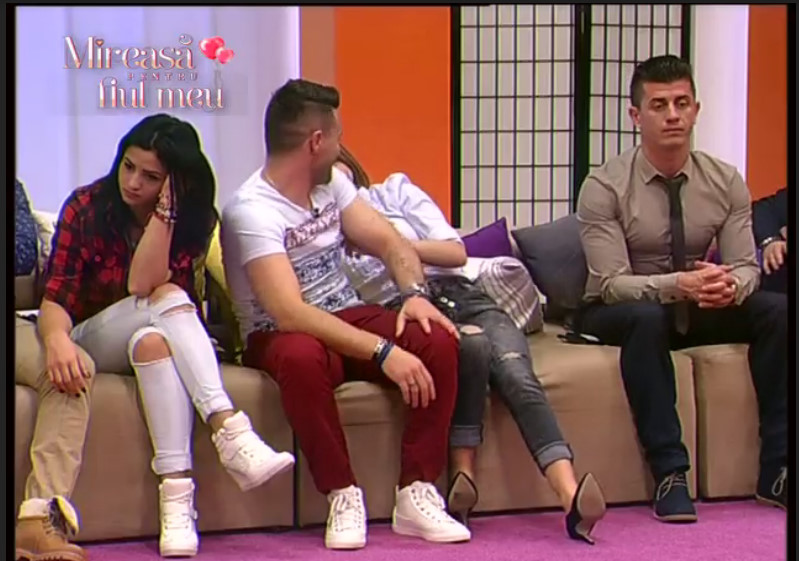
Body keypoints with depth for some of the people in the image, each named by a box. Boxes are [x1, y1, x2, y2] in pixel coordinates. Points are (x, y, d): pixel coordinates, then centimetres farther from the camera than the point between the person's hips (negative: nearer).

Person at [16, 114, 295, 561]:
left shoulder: (194, 219, -7)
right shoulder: (86, 206, -10)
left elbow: (140, 285, -23)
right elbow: (56, 296, -19)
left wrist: (165, 208, -29)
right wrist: (57, 339, -41)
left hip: (156, 338, 1)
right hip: (90, 344, -1)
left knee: (151, 340, -37)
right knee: (167, 300, -32)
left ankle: (178, 494, -49)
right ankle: (231, 435, -48)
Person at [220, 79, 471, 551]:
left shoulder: (332, 182, 7)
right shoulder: (251, 212, -20)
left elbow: (389, 242, 9)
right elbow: (290, 314, -29)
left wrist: (415, 293, -14)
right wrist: (382, 352, -35)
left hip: (348, 317, 7)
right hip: (279, 336, -6)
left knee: (439, 340, -21)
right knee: (302, 357, -42)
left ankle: (416, 493, -18)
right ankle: (344, 495, -25)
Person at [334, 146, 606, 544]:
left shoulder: (394, 191, 20)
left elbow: (457, 253, 11)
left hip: (460, 295, 2)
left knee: (517, 375, -28)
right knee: (472, 344, -37)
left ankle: (572, 499, -46)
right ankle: (462, 476, -39)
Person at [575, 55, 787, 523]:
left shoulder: (726, 183, -2)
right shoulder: (604, 189, -15)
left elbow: (746, 267, -5)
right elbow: (611, 284, -21)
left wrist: (730, 285, -31)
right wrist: (678, 285, -39)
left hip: (699, 313, 4)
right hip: (617, 315, -4)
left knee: (779, 309, -21)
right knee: (647, 317, -39)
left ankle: (776, 471, -18)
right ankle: (670, 474, -36)